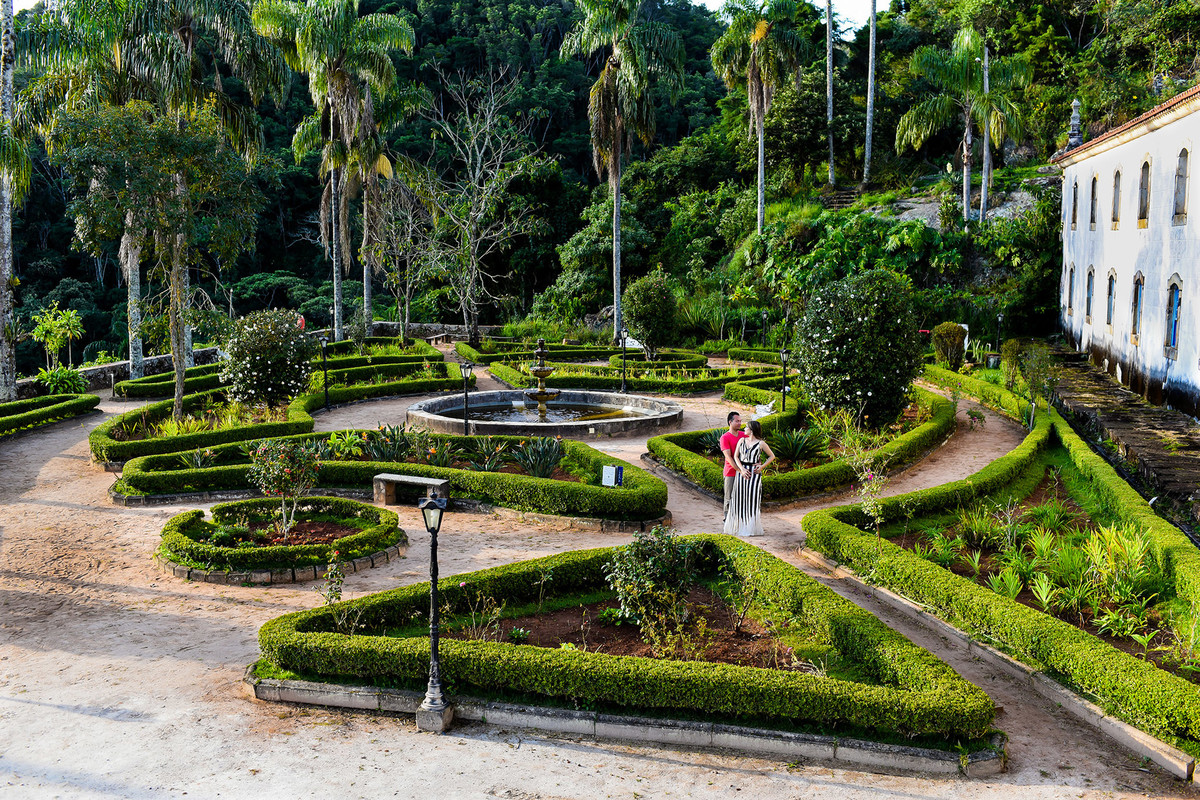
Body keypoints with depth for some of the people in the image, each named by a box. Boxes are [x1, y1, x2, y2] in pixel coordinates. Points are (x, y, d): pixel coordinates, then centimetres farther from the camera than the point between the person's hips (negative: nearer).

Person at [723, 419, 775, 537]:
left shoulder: (761, 443, -1)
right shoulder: (741, 440, 9)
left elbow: (772, 456, 9)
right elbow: (735, 456, 4)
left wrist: (762, 466, -5)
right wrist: (742, 469, -10)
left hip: (754, 472, -4)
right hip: (741, 471, 4)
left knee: (752, 498, -4)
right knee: (739, 498, 3)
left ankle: (752, 527, 3)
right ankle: (739, 525, 13)